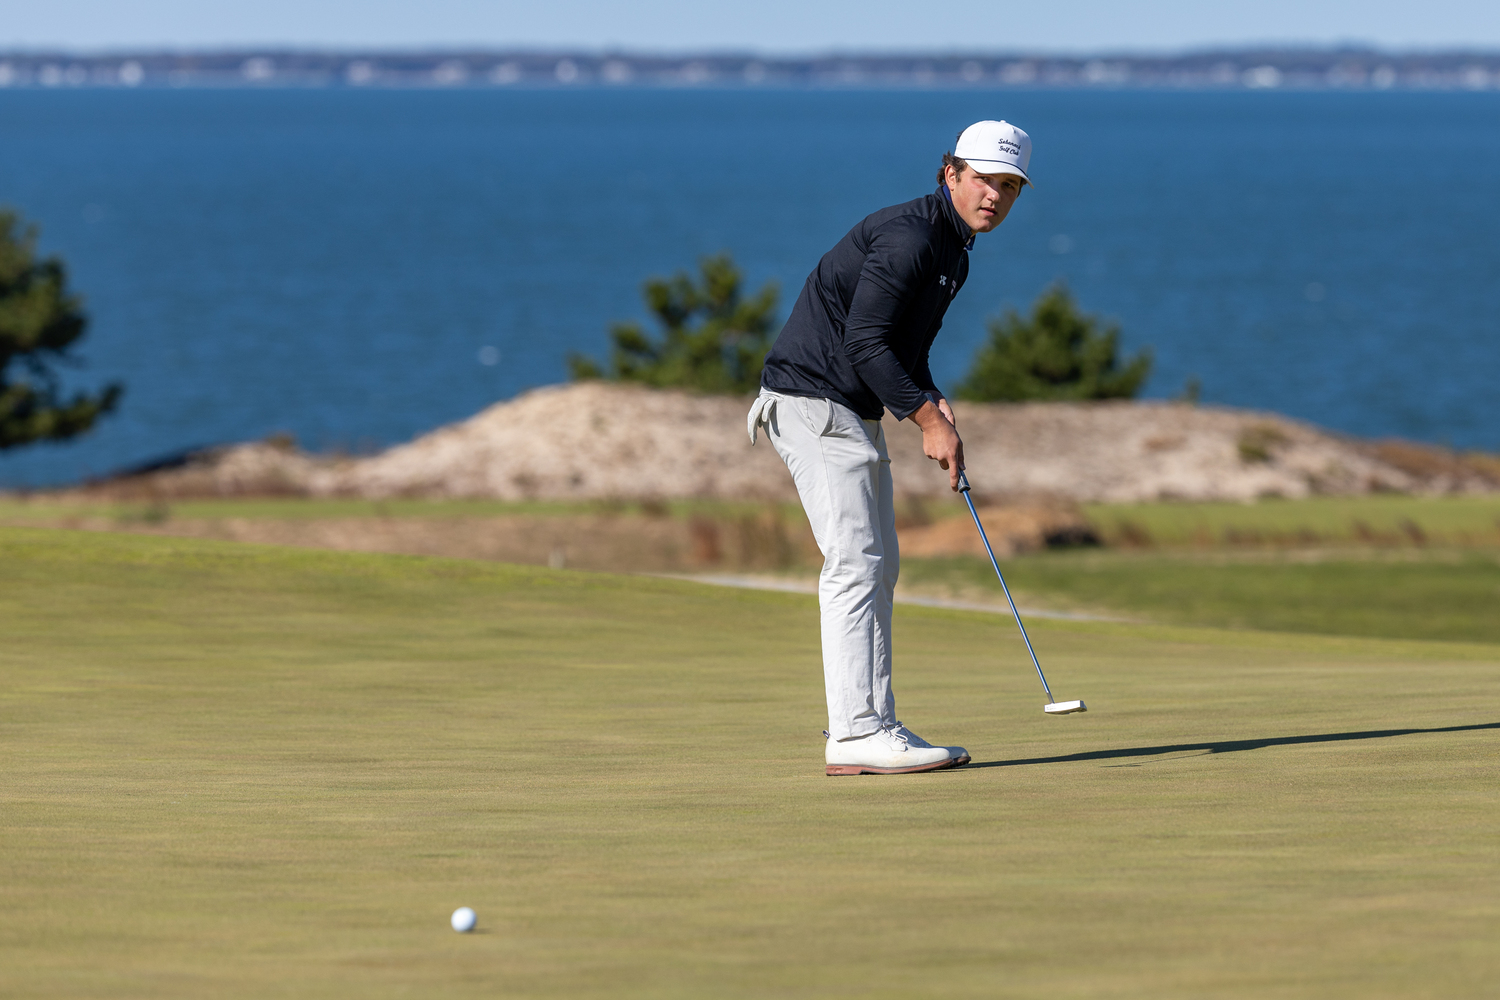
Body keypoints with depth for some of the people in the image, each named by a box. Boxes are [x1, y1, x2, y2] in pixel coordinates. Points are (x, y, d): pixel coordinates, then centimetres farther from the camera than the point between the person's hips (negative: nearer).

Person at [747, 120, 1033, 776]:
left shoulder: (954, 253, 16)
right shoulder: (908, 235, -17)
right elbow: (863, 342, -22)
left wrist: (934, 406, 2)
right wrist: (928, 418, -18)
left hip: (853, 413, 11)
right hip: (812, 399, -11)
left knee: (878, 567, 11)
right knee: (856, 563, -15)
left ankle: (868, 728, 13)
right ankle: (857, 734, -18)